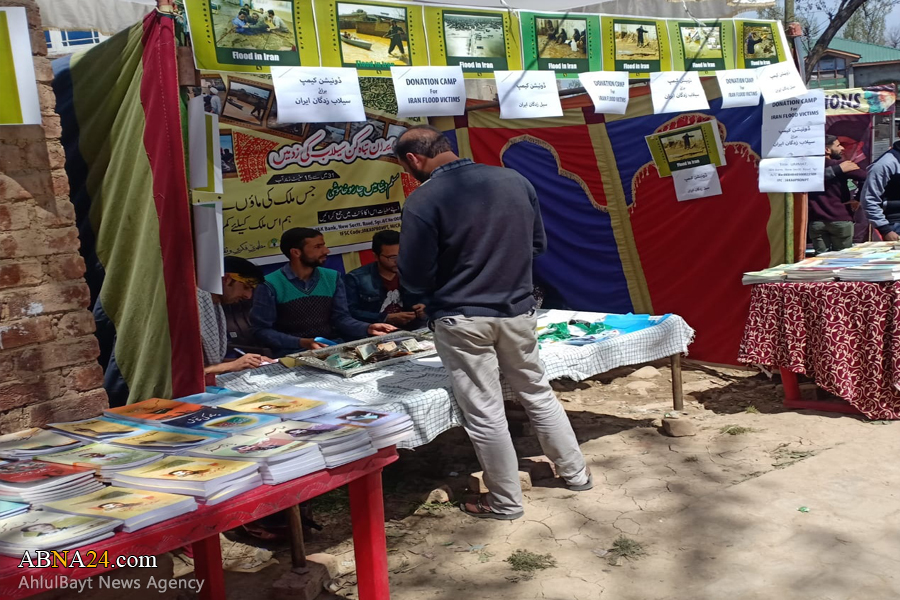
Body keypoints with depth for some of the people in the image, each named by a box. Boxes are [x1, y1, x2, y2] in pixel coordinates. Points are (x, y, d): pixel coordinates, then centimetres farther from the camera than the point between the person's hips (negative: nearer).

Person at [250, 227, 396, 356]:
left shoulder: (332, 277, 10)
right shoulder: (270, 285, -7)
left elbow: (341, 318, 9)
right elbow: (261, 331, -8)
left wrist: (368, 328, -10)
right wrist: (302, 342, -19)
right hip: (293, 353, -5)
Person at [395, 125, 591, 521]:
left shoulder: (423, 201, -16)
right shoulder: (515, 181, 1)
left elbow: (414, 278, -13)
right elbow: (538, 244, 11)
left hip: (462, 320, -5)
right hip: (518, 311, 5)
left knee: (484, 412, 7)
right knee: (537, 393, 21)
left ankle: (506, 501, 20)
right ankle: (575, 472, 34)